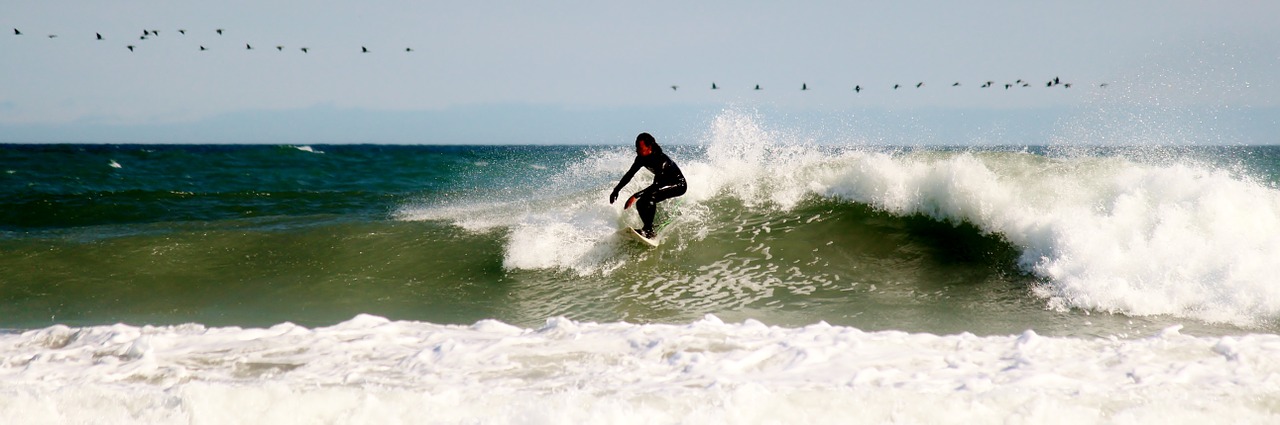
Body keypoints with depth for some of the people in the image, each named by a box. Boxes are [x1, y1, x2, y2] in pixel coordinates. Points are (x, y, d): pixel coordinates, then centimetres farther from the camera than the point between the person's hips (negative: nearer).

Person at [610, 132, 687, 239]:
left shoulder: (661, 159, -33)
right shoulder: (642, 158, -10)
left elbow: (657, 185, -38)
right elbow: (629, 174, 3)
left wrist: (635, 196, -43)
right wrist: (616, 190, -3)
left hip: (679, 185, -9)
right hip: (664, 184, 9)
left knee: (650, 196, -31)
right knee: (641, 204, -5)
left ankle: (649, 230, -31)